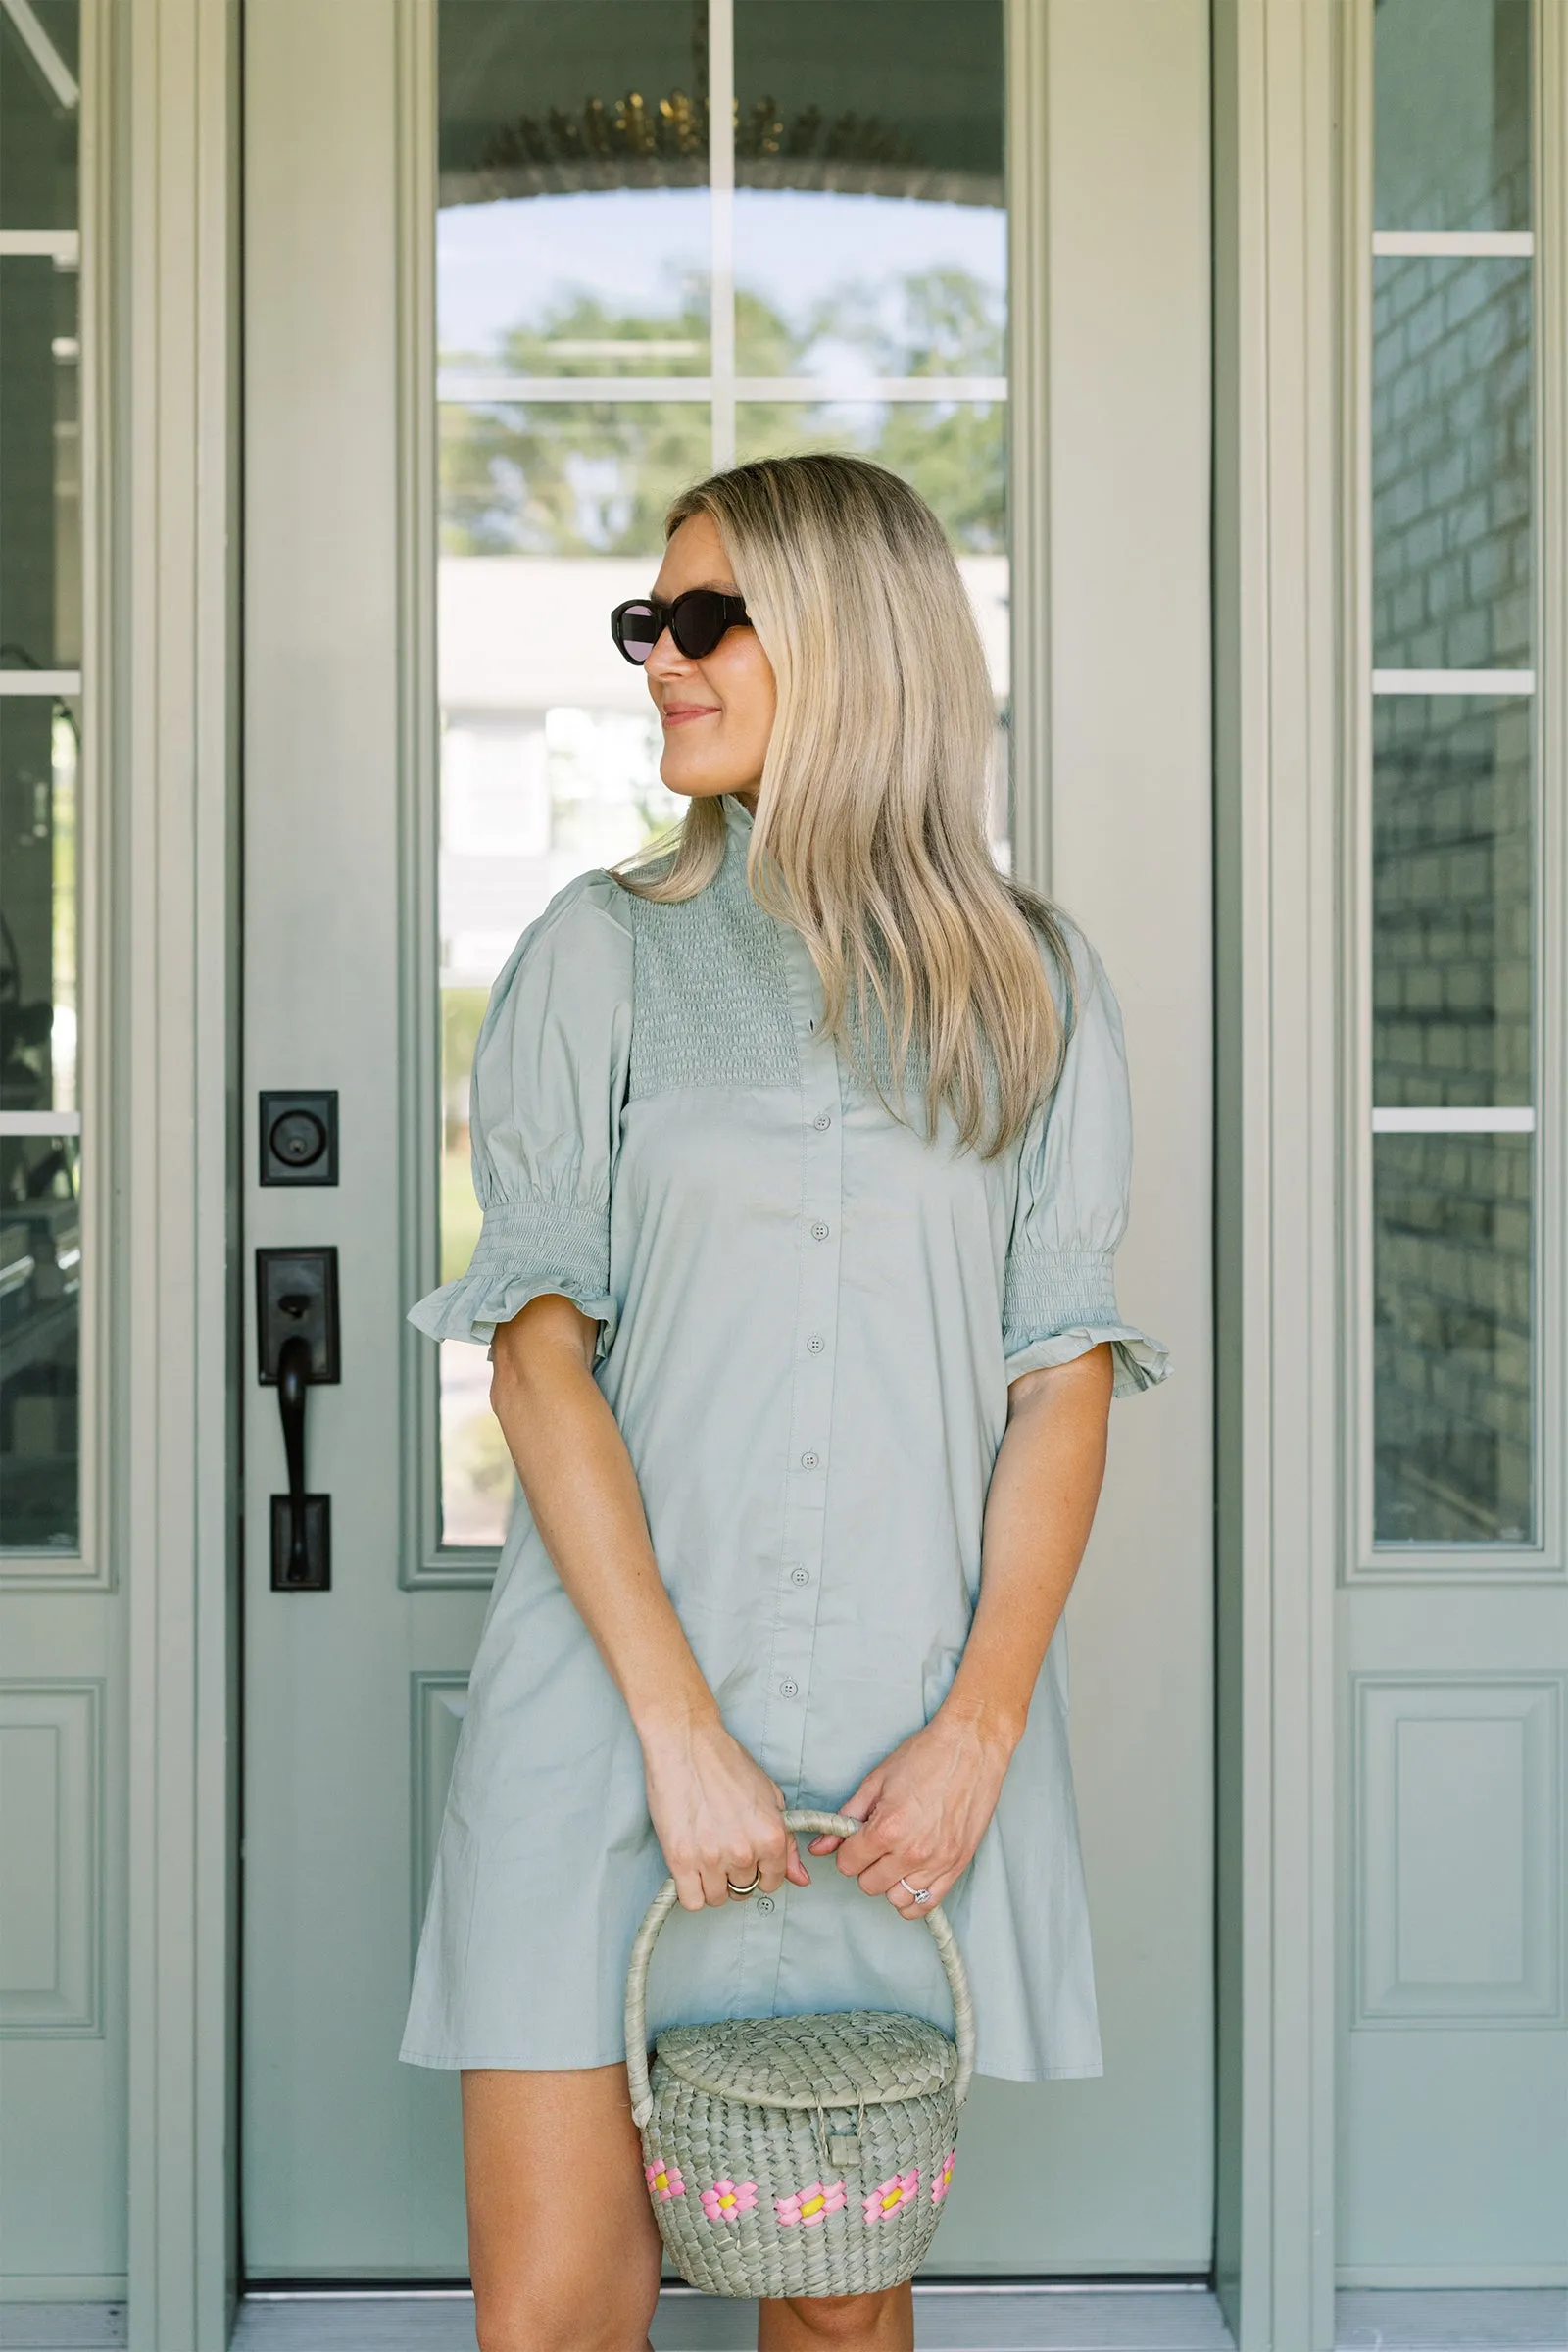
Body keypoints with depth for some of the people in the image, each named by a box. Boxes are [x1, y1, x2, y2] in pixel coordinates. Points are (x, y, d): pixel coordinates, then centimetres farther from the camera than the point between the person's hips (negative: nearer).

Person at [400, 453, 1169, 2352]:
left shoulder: (1033, 987, 7)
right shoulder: (603, 953, 4)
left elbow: (1064, 1377, 4)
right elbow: (538, 1351, -3)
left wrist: (978, 1726, -9)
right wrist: (677, 1725, -13)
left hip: (910, 1731, 1)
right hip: (609, 1698, -1)